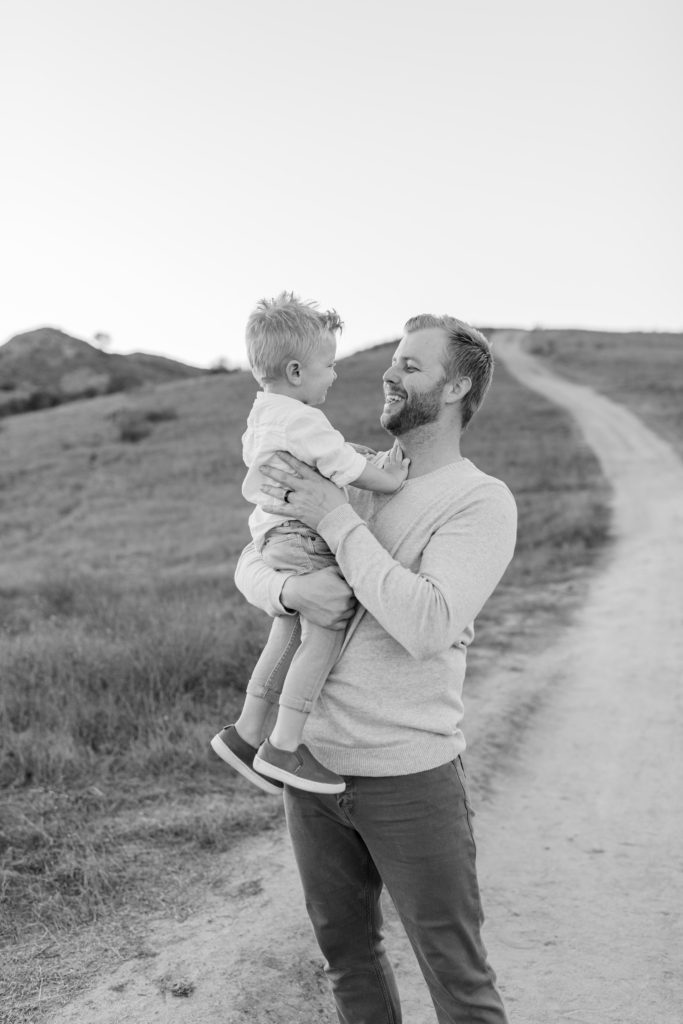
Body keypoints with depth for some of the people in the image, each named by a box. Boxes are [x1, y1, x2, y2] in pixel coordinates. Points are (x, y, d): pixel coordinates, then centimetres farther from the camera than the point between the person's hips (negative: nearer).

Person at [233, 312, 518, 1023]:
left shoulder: (482, 502, -11)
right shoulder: (352, 477, 8)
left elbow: (427, 626, -25)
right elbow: (250, 565, 7)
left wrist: (334, 518, -22)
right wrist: (290, 590, -17)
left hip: (410, 776, -5)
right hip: (311, 761, 6)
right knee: (345, 950, 21)